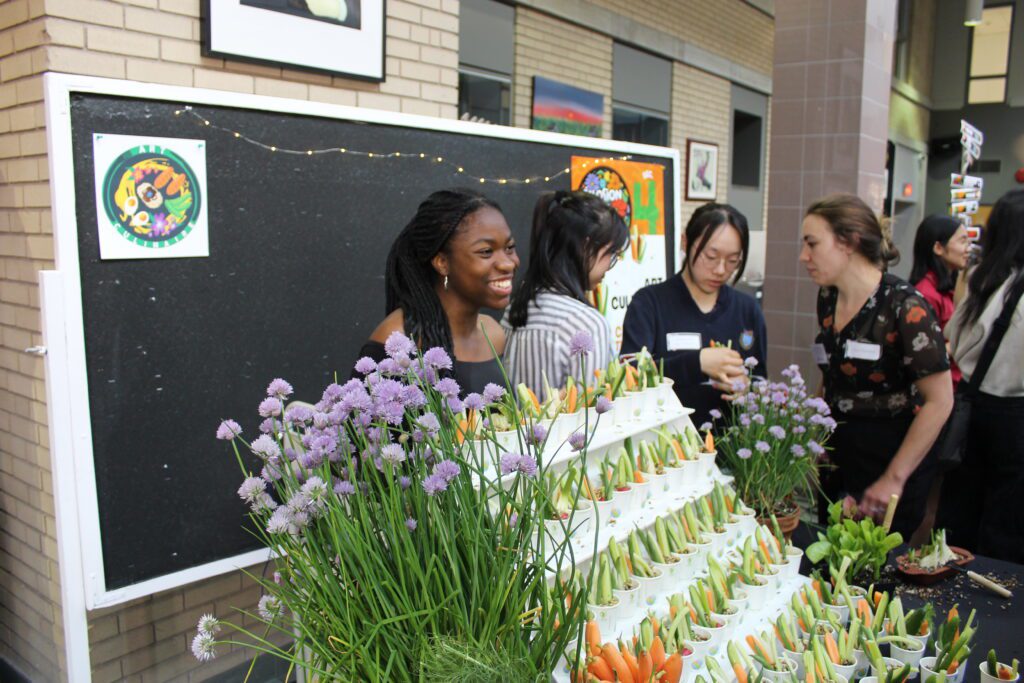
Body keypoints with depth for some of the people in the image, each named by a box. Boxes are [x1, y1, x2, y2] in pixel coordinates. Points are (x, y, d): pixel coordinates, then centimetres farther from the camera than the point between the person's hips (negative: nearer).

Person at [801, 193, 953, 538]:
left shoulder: (904, 306, -17)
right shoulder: (828, 299, 3)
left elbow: (939, 401, -17)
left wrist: (894, 479, -15)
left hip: (891, 460, -6)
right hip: (837, 456, 6)